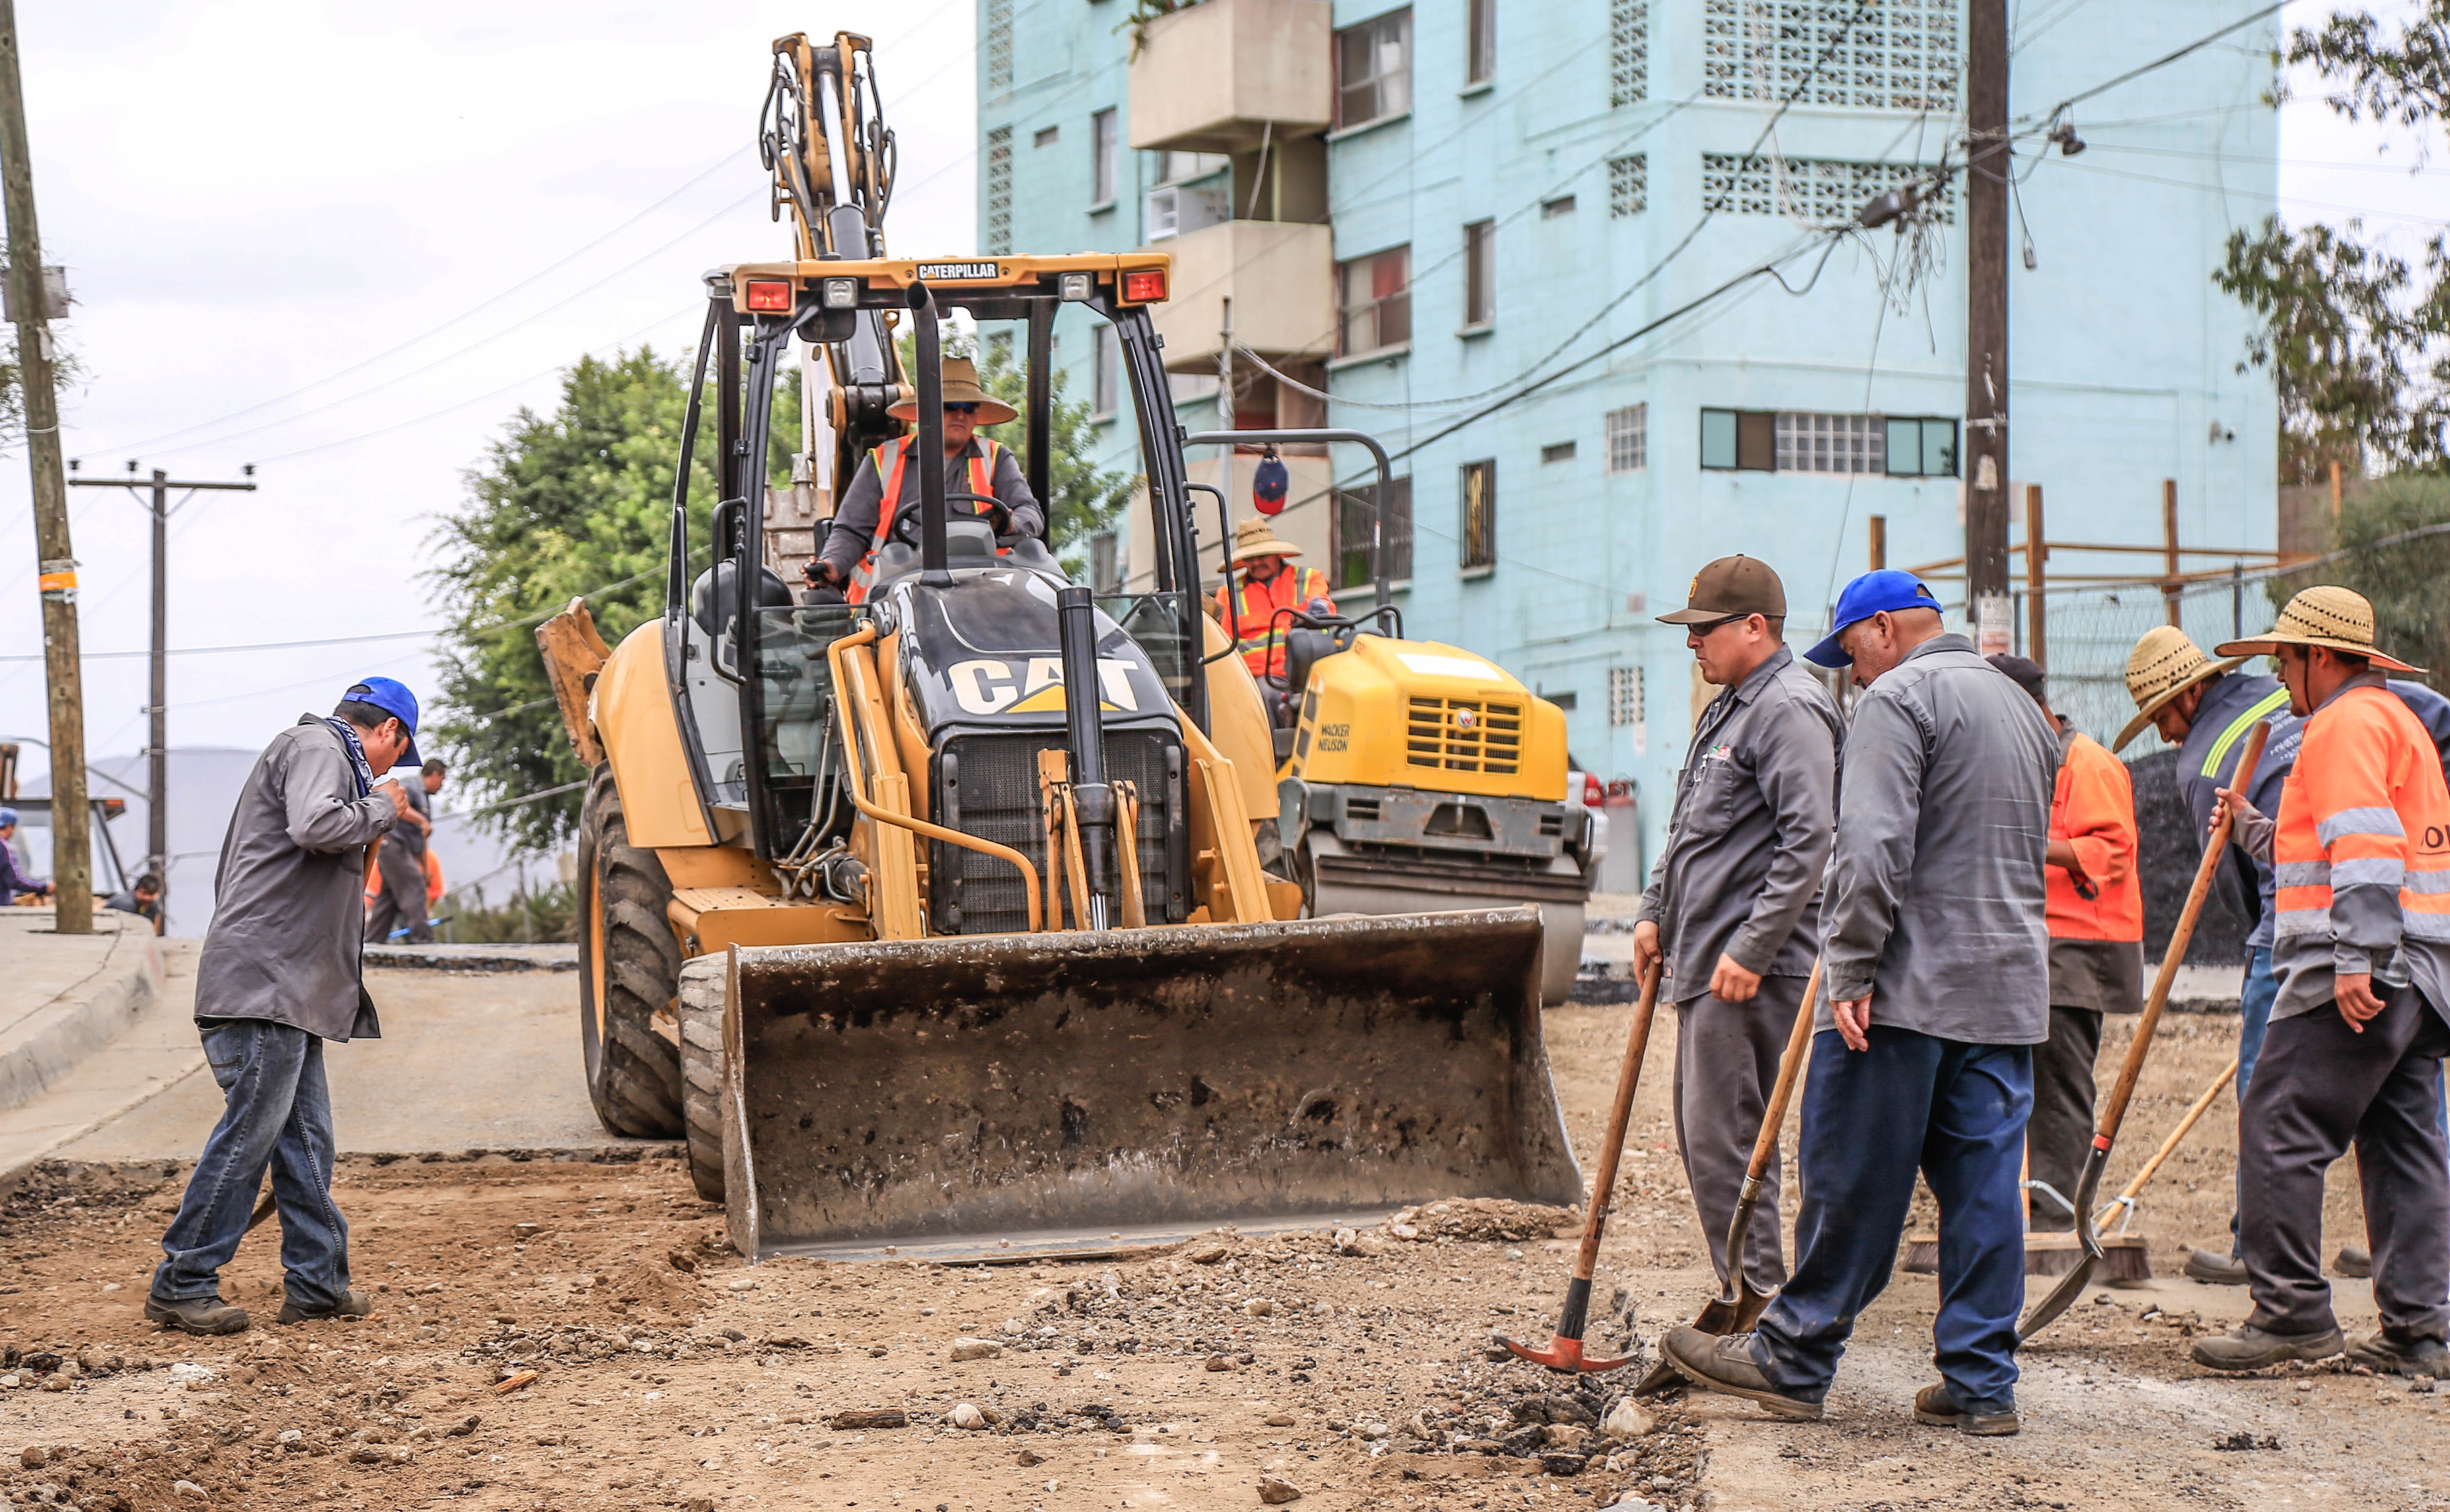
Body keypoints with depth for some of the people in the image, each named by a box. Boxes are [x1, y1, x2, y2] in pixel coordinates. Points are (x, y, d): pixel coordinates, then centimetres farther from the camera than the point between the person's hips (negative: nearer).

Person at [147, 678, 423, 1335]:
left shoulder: (327, 755, 27)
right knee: (249, 1131, -9)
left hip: (292, 987, 11)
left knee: (305, 1136, 11)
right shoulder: (315, 747, -5)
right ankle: (181, 1285, -5)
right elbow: (315, 825, -25)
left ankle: (317, 1282, 14)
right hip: (264, 981, -11)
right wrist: (380, 810, -10)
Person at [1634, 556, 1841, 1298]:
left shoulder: (1790, 709, -13)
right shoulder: (1728, 708, 20)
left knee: (1723, 1140, -11)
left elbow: (1809, 842, -21)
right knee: (1701, 1136, 13)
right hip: (1701, 960, 11)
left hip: (1750, 971, -11)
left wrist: (1752, 950, -23)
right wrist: (1655, 910, 18)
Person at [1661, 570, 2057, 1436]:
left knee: (1852, 1181, -1)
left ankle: (1794, 1363, 7)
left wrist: (1852, 969, -17)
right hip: (2008, 992, 8)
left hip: (1907, 988, -8)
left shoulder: (1899, 698, -7)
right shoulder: (2023, 708, 21)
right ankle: (1981, 1386, 5)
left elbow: (1876, 846, -18)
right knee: (1983, 1185, 6)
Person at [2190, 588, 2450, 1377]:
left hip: (2361, 975, -10)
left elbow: (2366, 847, -19)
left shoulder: (2347, 722, -7)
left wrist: (2355, 960, -26)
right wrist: (2259, 829, 29)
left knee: (2279, 1129, -9)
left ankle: (2292, 1311, -10)